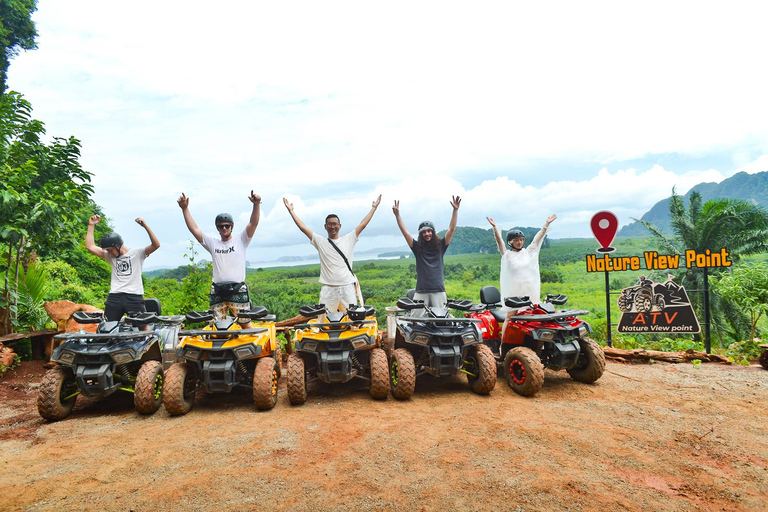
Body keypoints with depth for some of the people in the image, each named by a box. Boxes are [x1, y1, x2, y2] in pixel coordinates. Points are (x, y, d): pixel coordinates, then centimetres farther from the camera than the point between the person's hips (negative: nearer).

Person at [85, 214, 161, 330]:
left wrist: (145, 226, -19)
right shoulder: (110, 256, 17)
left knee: (143, 327, -1)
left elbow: (156, 245, -11)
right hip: (114, 297, 4)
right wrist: (91, 225, 11)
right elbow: (90, 246, 14)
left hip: (134, 297, -4)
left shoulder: (137, 253, 2)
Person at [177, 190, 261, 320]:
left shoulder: (240, 240, 7)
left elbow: (253, 223, -6)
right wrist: (185, 208, 6)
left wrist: (256, 204, -21)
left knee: (246, 324, -3)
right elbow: (194, 229, 12)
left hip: (238, 290, -3)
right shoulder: (212, 243, 15)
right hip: (217, 292, 3)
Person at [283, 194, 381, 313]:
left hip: (347, 287, 1)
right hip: (328, 289, -1)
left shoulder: (348, 239, 10)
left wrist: (374, 208, 13)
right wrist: (291, 210, 8)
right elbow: (303, 227, 7)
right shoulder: (320, 242, 8)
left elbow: (363, 224, 11)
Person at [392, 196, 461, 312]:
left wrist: (455, 210, -6)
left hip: (438, 290, 0)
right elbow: (404, 231, 2)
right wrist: (397, 214, -6)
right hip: (421, 291, 0)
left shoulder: (440, 246, 8)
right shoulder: (417, 247, 8)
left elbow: (451, 229, 2)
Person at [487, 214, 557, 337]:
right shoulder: (507, 254, 2)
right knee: (510, 317, -5)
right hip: (514, 290, -4)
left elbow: (538, 238, 9)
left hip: (530, 290, 4)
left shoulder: (528, 252, 13)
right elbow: (499, 241, -10)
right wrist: (494, 227, -23)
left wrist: (547, 224, 4)